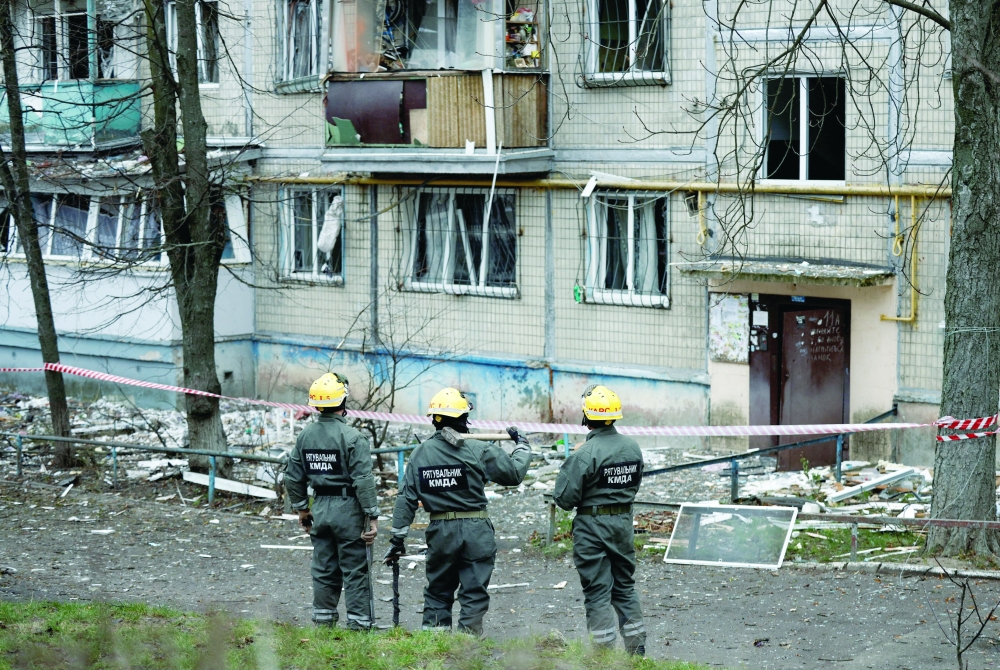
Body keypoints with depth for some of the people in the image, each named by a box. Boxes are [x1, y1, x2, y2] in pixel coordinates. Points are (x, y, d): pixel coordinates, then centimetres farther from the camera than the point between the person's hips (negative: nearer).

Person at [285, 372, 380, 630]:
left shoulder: (305, 436, 4)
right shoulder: (351, 437, -15)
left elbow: (293, 478, 11)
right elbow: (364, 481, -18)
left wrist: (301, 508, 22)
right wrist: (372, 516, -13)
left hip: (320, 509, 6)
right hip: (348, 510, -6)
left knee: (323, 569, 14)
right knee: (355, 570, 0)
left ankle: (323, 619, 19)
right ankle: (359, 623, 2)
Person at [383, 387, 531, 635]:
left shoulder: (420, 454, 1)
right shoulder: (478, 450, -9)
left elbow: (406, 498, 2)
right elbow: (514, 473, -2)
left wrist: (397, 538, 6)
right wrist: (521, 446, 17)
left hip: (440, 531, 3)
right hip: (476, 531, -3)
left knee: (438, 590, 17)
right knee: (474, 591, 4)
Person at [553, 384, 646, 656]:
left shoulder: (585, 454, -21)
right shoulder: (632, 448, 0)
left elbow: (565, 498, -16)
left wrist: (566, 469, -1)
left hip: (592, 526, -6)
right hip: (623, 521, 6)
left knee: (598, 592, 1)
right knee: (625, 587, 17)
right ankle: (637, 648, 21)